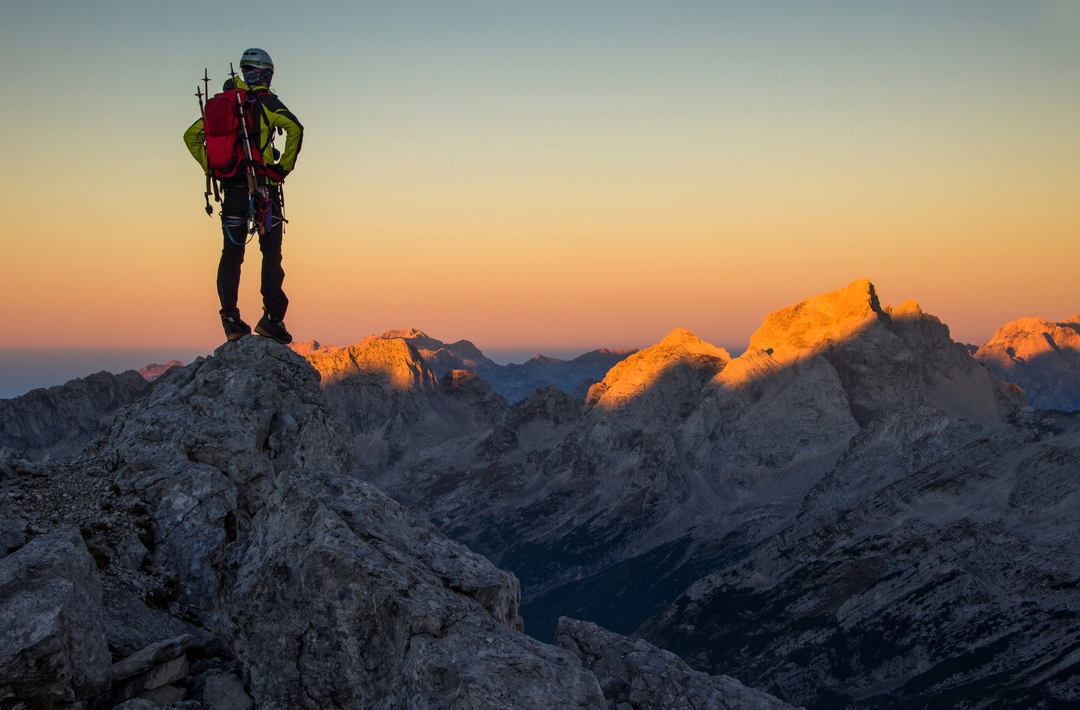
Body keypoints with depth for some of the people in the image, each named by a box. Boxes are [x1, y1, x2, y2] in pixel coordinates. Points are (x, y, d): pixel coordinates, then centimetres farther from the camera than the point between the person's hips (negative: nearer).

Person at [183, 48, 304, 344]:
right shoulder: (266, 102, -2)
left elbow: (191, 136, 16)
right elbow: (295, 128, -19)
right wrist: (283, 167, -10)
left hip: (232, 186, 5)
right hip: (263, 185, -5)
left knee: (231, 253, 7)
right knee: (271, 252, 0)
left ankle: (231, 320, 4)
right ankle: (271, 316, -8)